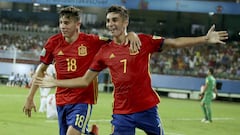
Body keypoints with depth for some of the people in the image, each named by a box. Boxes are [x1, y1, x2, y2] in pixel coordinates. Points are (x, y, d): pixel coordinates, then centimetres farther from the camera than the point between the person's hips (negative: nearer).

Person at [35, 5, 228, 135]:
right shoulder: (105, 51, 3)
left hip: (147, 108, -1)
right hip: (121, 113, 1)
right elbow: (85, 80, 10)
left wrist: (205, 39, -11)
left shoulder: (143, 41, -3)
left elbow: (175, 43, -3)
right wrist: (55, 82, 5)